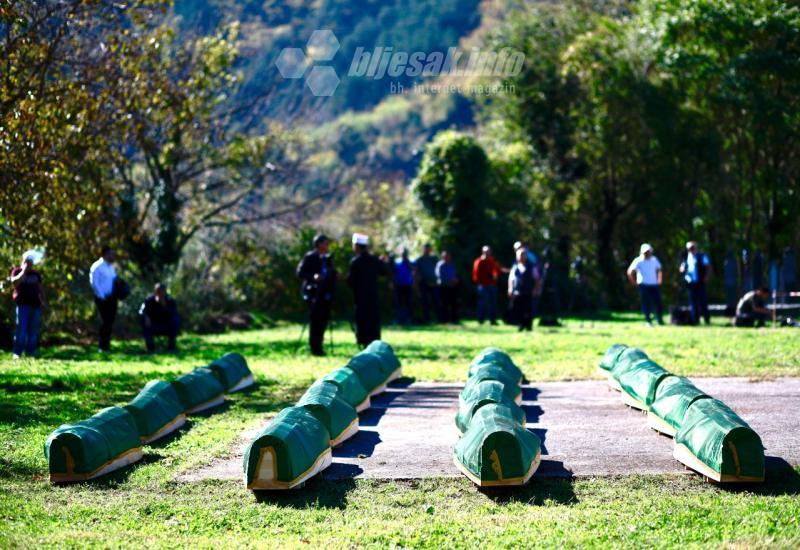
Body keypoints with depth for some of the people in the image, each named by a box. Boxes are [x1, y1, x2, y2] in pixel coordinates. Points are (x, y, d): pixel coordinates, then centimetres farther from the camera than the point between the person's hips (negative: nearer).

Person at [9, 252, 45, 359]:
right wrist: (24, 271, -14)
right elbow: (15, 282, -16)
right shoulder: (16, 271, 4)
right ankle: (17, 353, -8)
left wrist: (43, 301, 11)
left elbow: (40, 289, 21)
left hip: (35, 305, 5)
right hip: (23, 304, -5)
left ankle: (31, 352, 6)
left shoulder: (36, 274, 18)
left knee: (33, 330, 2)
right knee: (21, 329, -10)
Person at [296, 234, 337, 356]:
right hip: (314, 293, -6)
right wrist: (313, 277, -25)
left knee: (323, 320, 6)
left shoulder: (328, 258, 16)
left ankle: (318, 347, 14)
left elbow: (331, 274, 21)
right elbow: (300, 273, -10)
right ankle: (314, 347, -3)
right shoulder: (309, 257, -5)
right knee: (315, 320, -7)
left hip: (325, 294, 7)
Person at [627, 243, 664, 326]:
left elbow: (659, 270, 21)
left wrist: (660, 280, 12)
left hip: (654, 285, 4)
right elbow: (630, 272, -9)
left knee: (657, 303, 1)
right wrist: (634, 282, -7)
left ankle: (660, 320, 11)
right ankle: (648, 321, 5)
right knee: (646, 303, -2)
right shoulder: (638, 261, -7)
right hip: (644, 285, -4)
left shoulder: (654, 260, 7)